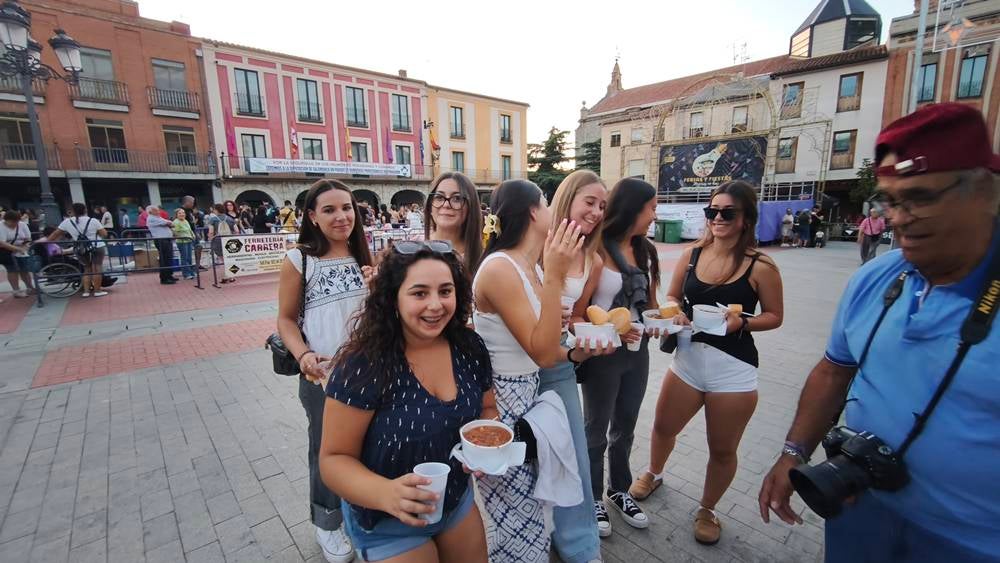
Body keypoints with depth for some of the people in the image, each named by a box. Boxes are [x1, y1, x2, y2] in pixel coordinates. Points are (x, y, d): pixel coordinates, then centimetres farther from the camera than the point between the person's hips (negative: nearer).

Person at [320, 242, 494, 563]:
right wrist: (386, 493, -35)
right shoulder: (363, 367, -26)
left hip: (458, 501, 5)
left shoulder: (470, 347, -11)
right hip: (387, 525, -5)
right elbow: (334, 458, -18)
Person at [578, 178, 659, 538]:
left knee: (625, 427, 22)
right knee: (596, 429, 13)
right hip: (603, 352, -6)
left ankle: (619, 489, 45)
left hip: (637, 350, 7)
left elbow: (648, 302, 14)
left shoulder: (644, 250, 5)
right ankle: (593, 499, 36)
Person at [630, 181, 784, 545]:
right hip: (688, 358, 3)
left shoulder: (760, 267, -9)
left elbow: (774, 316, -1)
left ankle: (707, 510, 41)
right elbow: (672, 297, 10)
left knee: (722, 449, 14)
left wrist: (741, 322, -19)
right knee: (663, 427, 19)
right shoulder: (691, 255, 0)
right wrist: (676, 313, -11)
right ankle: (653, 474, 51)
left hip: (734, 369, -3)